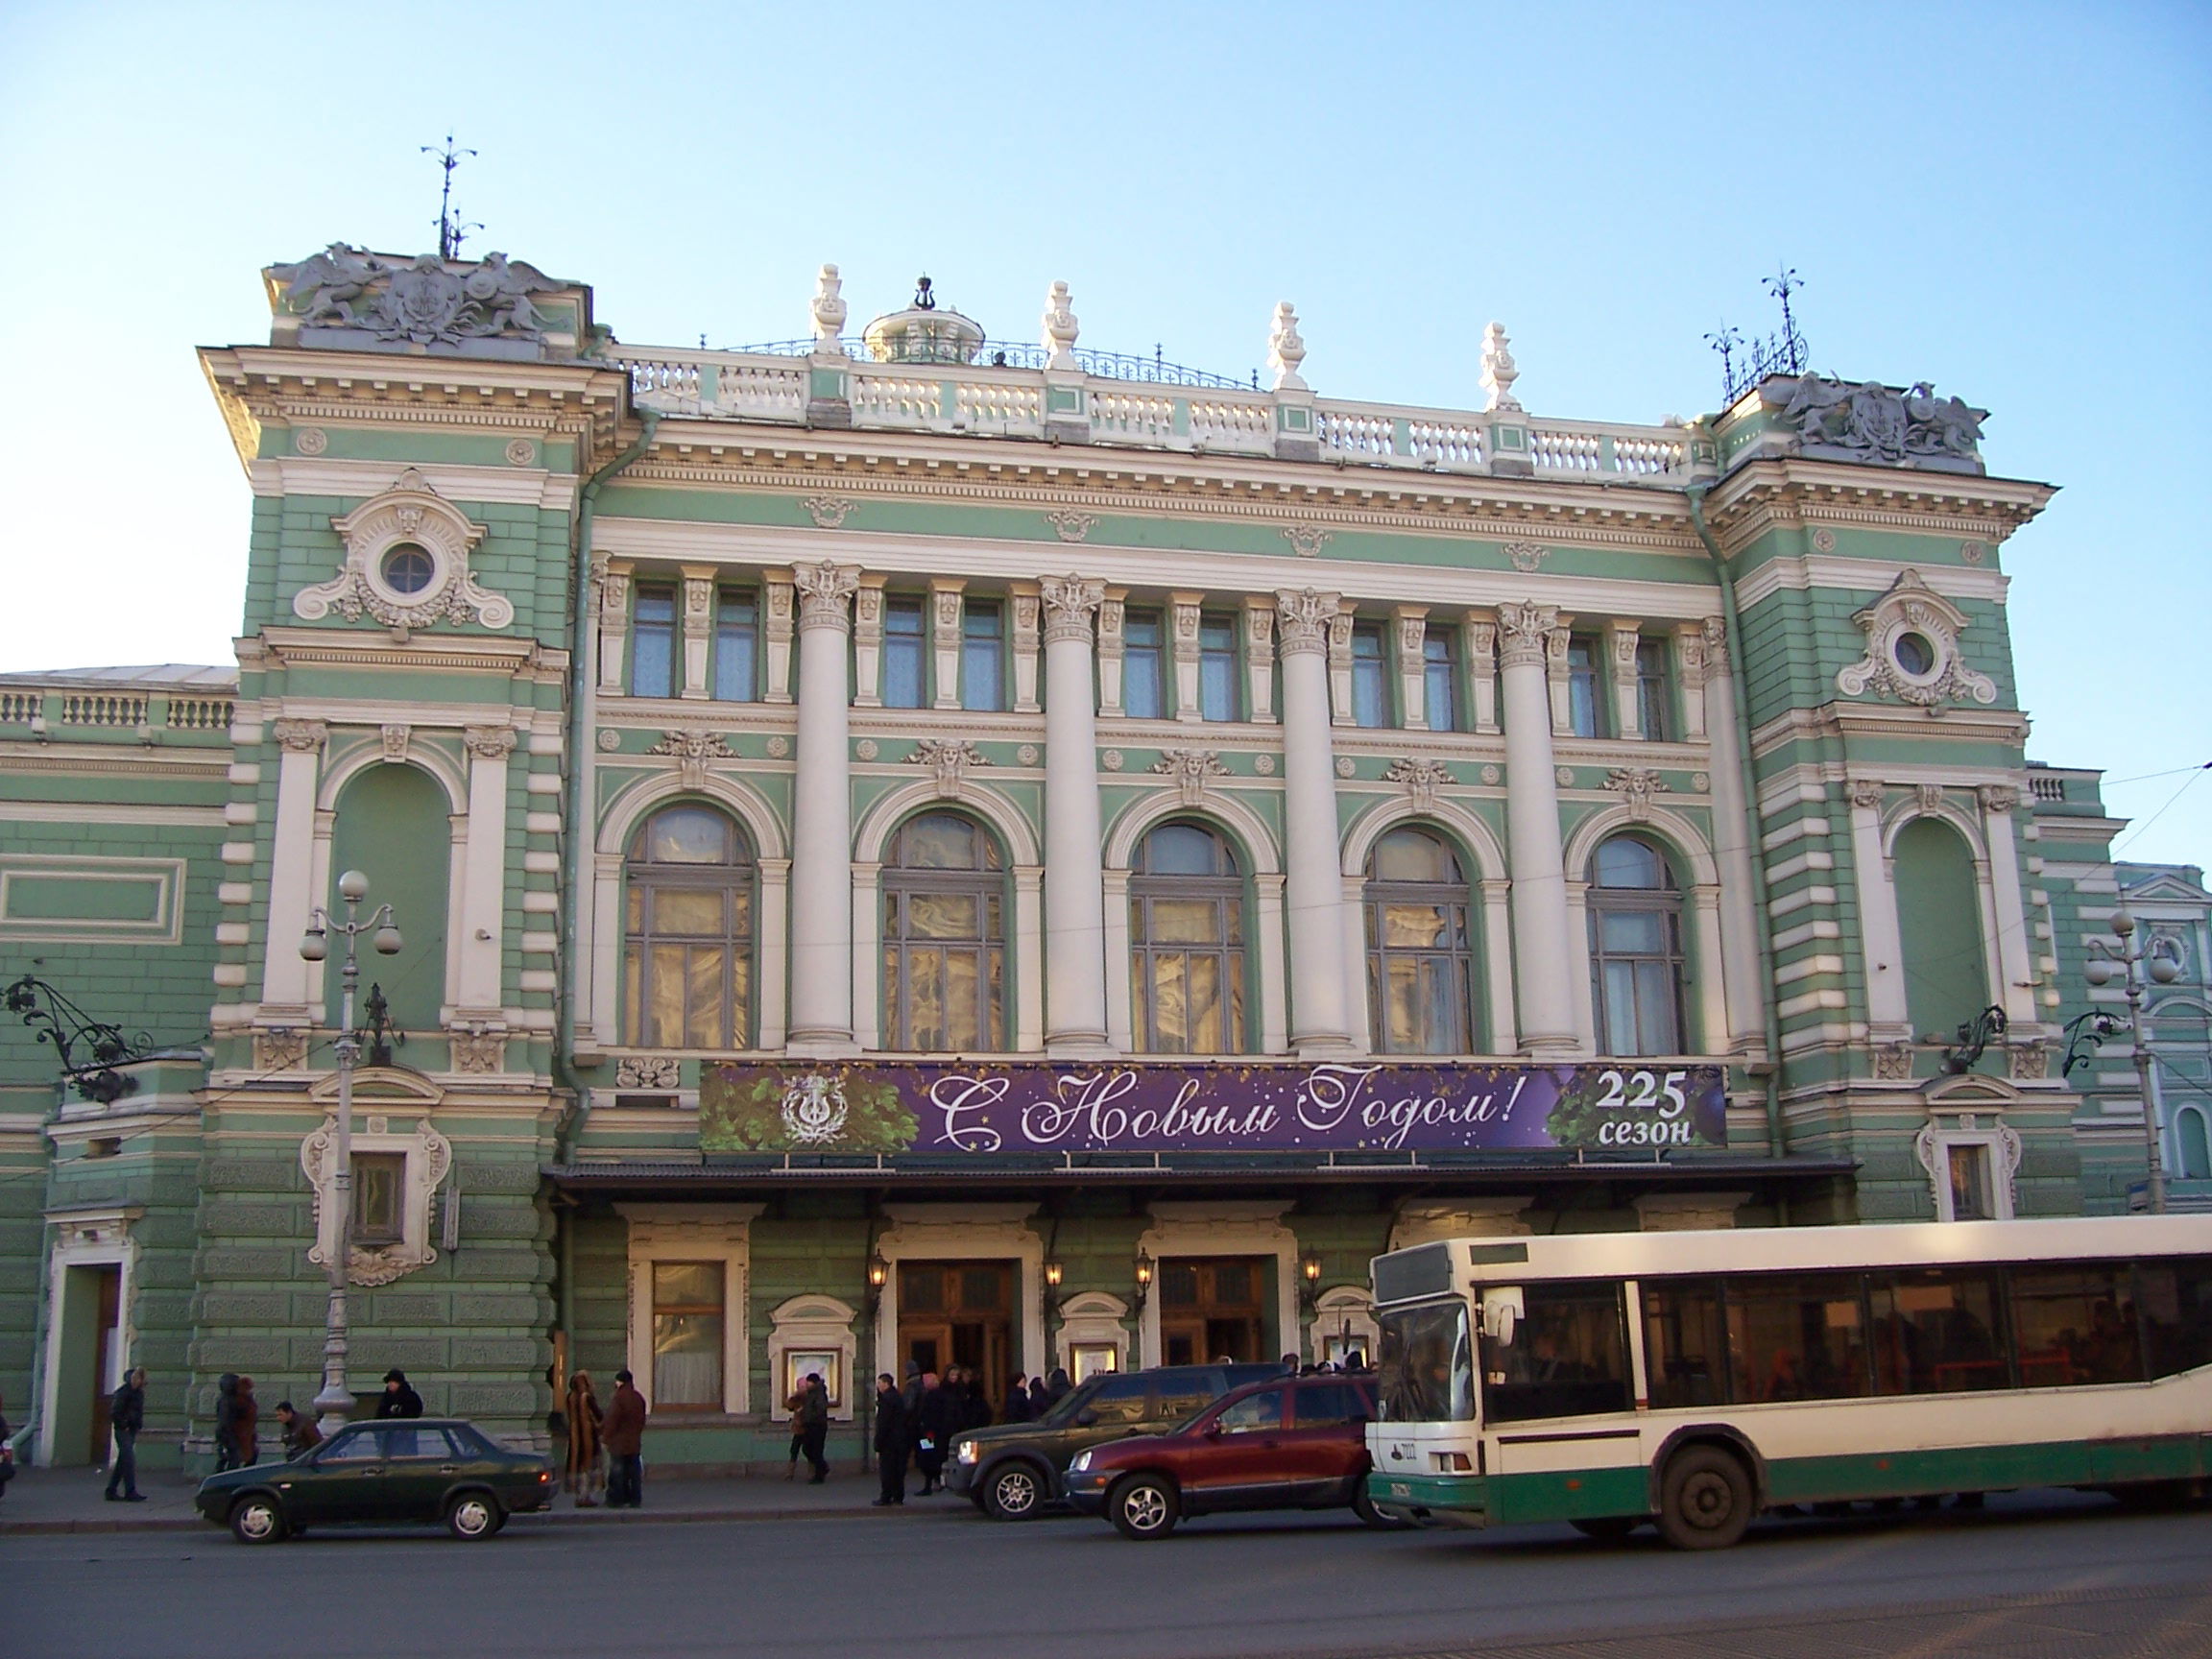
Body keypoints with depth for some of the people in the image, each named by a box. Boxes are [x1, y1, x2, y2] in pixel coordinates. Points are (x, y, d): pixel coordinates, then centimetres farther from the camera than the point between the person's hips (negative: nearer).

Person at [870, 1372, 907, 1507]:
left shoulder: (886, 1400, -15)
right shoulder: (899, 1397, 13)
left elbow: (882, 1424, -18)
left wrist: (878, 1444, -15)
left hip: (889, 1441, -9)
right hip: (901, 1440, 9)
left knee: (886, 1470, -4)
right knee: (899, 1469, 11)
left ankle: (886, 1498, -3)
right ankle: (898, 1497, 13)